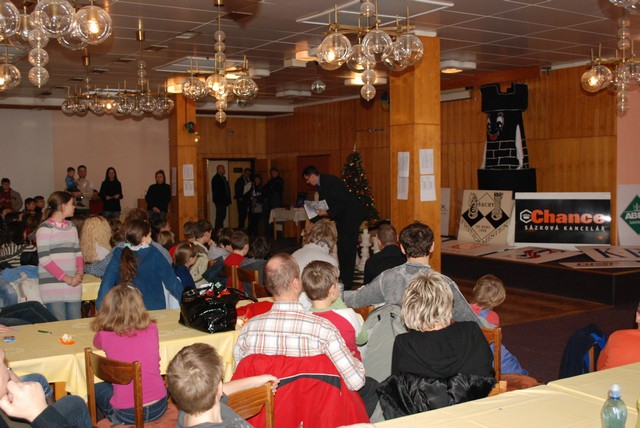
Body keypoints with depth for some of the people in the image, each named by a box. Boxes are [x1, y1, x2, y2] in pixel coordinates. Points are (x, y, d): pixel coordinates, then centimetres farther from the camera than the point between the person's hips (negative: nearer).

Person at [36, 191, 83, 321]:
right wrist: (66, 278, -15)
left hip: (73, 284, 6)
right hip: (53, 285, -6)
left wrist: (79, 272, -2)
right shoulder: (45, 228, -4)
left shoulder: (71, 227, 17)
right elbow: (43, 258, -11)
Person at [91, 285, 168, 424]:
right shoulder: (151, 329, -5)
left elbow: (97, 343, 15)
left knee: (97, 388, 28)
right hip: (159, 408, 2)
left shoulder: (105, 337, -10)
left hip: (127, 414, -2)